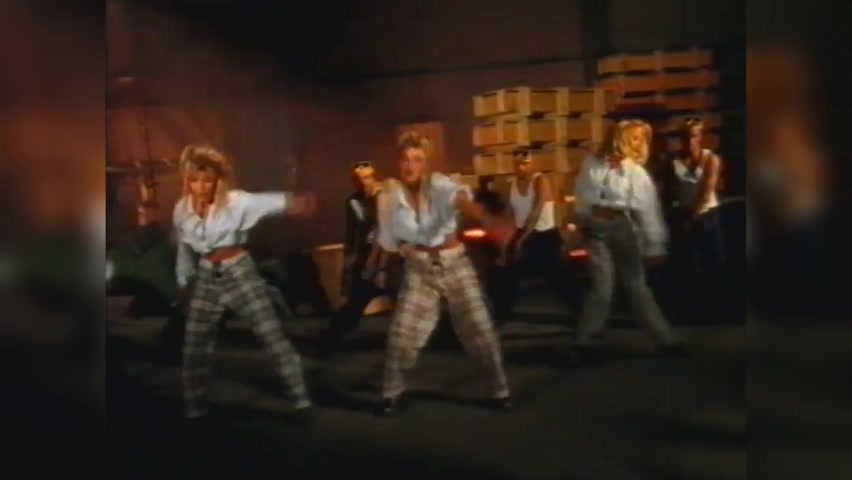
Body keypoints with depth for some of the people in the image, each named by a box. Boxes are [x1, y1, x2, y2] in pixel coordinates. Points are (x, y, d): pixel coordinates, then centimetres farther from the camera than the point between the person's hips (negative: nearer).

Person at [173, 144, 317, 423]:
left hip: (240, 272, -4)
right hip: (206, 278, 4)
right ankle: (194, 411, 25)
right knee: (194, 347, 8)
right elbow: (184, 249, 13)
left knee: (273, 336, -5)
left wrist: (293, 202, -56)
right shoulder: (182, 209, -1)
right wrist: (183, 282, 20)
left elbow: (265, 202, -36)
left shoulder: (235, 201, -16)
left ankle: (301, 401, 5)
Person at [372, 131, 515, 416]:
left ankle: (500, 391, 16)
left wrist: (489, 221, -60)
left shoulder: (440, 186, -17)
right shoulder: (391, 198, -7)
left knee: (480, 327, -1)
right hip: (418, 269, 2)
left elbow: (464, 201, -40)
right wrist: (380, 270, 17)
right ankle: (391, 394, 15)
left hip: (454, 262, -1)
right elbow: (388, 240, 8)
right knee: (402, 332, -4)